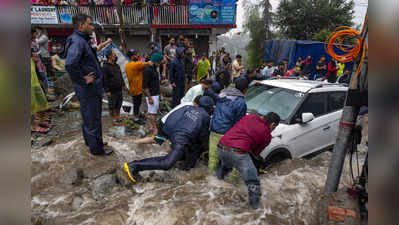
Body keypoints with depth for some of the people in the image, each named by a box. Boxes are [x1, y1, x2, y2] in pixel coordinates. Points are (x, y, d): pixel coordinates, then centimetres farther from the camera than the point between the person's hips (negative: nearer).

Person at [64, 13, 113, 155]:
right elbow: (70, 65, -33)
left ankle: (91, 141, 39)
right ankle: (96, 148, 17)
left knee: (89, 117, 22)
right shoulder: (77, 41, -18)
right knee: (92, 119, 2)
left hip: (92, 88, 10)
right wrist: (83, 80, -23)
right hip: (88, 90, -10)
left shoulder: (82, 40, 15)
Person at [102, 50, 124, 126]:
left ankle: (118, 118, 26)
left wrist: (123, 84, 15)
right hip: (112, 91, -7)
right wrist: (107, 90, -18)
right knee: (112, 106, 4)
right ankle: (114, 119, 14)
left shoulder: (117, 66, 12)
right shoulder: (105, 67, -12)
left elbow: (121, 76, 21)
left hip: (119, 90, 7)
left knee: (119, 104, 14)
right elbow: (104, 80, -15)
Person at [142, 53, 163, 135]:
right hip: (151, 95, -10)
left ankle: (151, 126, 27)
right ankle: (155, 129, 4)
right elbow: (145, 86, -21)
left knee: (153, 111, 16)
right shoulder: (147, 70, -19)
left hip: (156, 94, 10)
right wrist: (149, 98, -21)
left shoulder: (154, 68, 10)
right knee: (153, 112, -3)